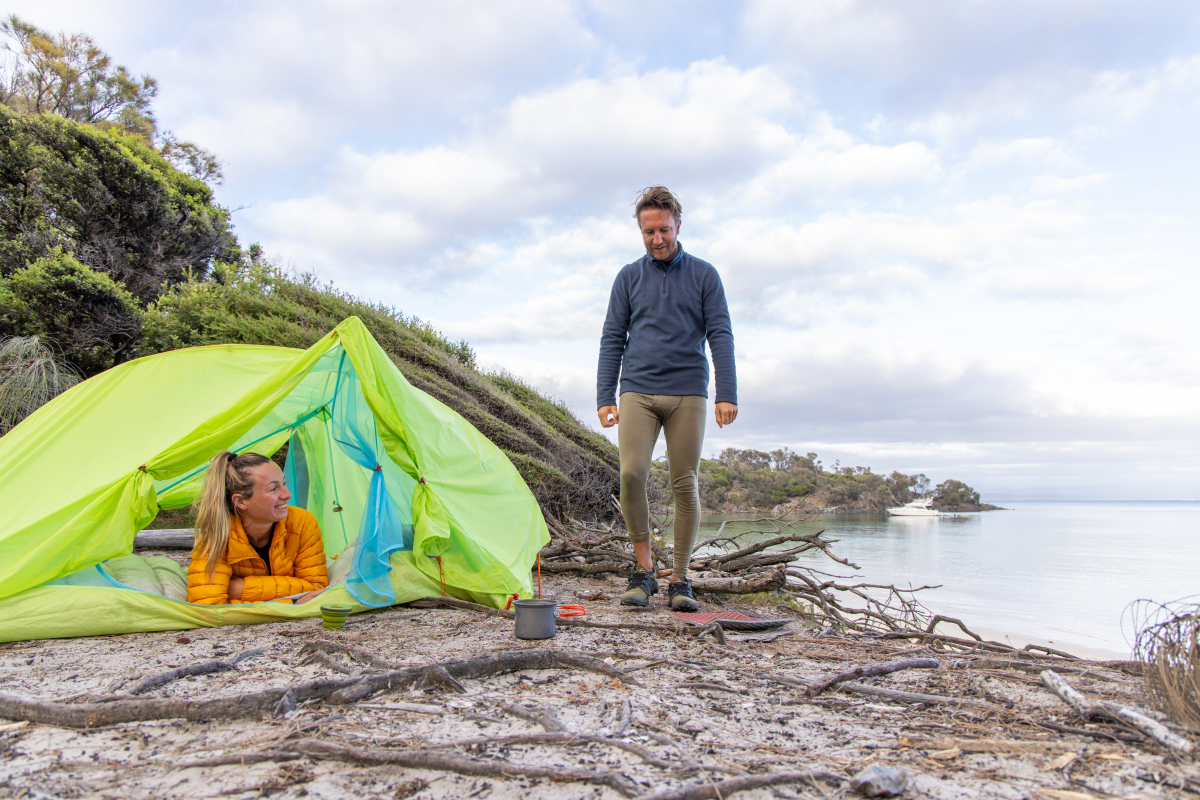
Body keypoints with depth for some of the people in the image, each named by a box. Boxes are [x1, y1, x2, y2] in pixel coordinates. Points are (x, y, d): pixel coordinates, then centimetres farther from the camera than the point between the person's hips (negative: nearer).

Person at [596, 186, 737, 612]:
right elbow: (612, 340, 8)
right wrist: (604, 397, 0)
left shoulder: (704, 275, 7)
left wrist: (727, 394, -8)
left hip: (687, 393, 0)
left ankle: (680, 580, 11)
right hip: (637, 391, 1)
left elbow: (720, 335, 2)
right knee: (631, 474, -14)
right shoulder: (628, 277, 11)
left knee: (685, 484, -1)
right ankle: (644, 571, 2)